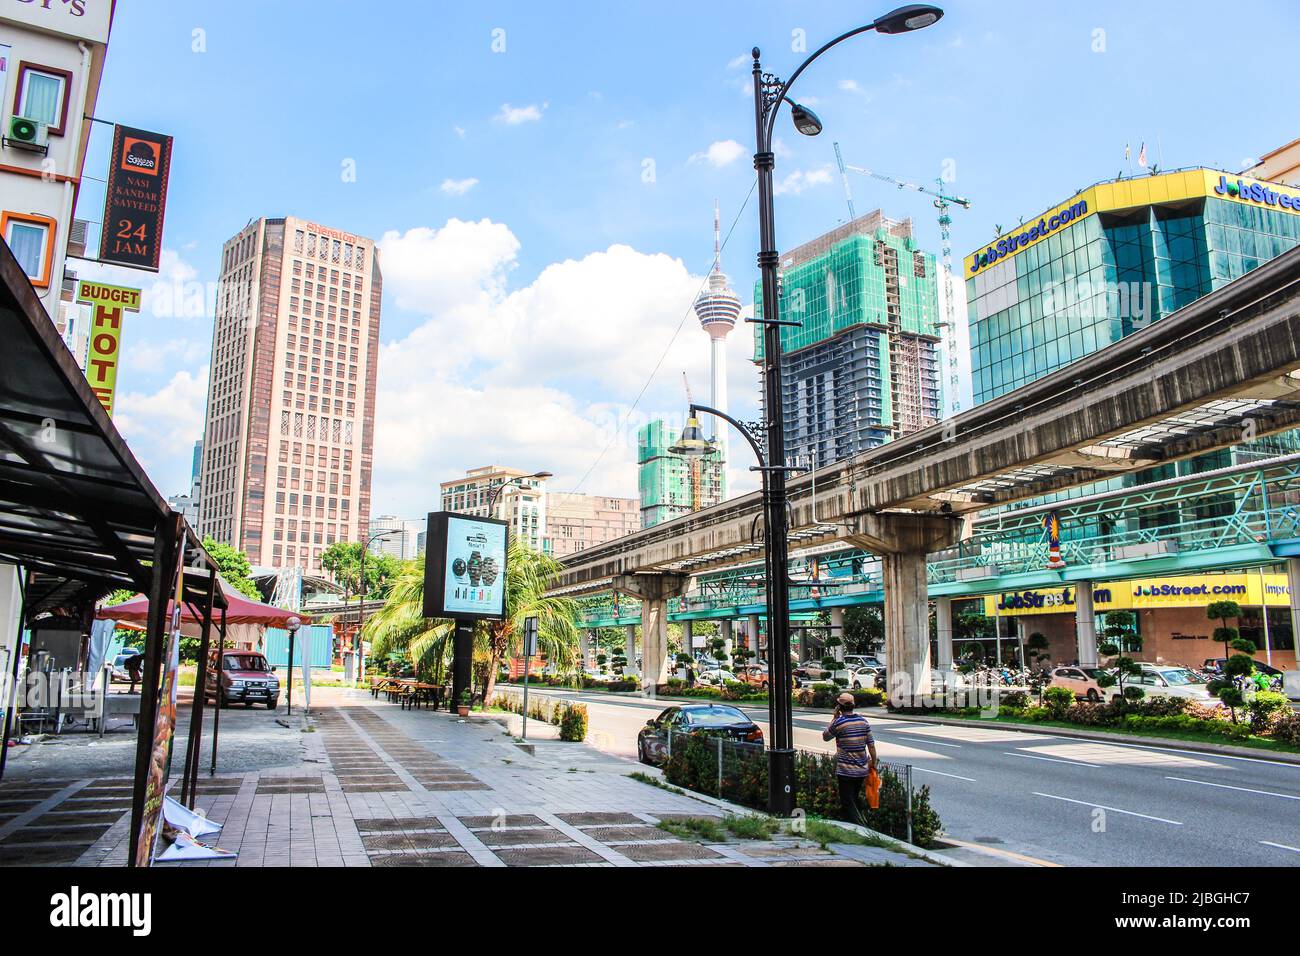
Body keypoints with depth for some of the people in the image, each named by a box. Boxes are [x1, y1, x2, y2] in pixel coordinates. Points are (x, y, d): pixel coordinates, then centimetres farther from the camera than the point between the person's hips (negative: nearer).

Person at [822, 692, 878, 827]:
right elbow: (871, 743, 4)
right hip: (862, 769, 6)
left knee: (848, 803, -1)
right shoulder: (863, 721, 2)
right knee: (855, 797, 24)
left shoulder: (839, 722, -13)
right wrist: (873, 761, 15)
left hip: (846, 770, -6)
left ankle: (861, 828, -10)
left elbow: (825, 736, 3)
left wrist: (834, 718, 4)